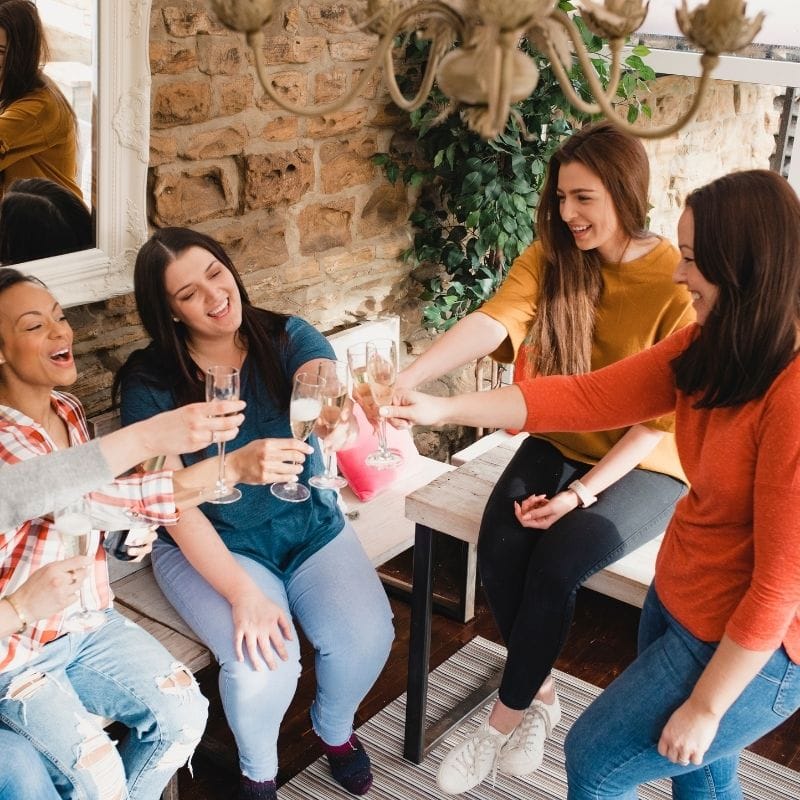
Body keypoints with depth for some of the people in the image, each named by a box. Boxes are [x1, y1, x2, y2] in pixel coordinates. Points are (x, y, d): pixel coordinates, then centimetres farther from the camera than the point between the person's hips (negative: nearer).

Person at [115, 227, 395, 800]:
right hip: (211, 544, -2)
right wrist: (242, 593, -24)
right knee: (262, 663, -26)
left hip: (311, 524, 3)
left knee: (367, 637, -19)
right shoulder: (151, 385, -11)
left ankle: (335, 728, 18)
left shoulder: (286, 338, -6)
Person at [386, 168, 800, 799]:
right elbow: (587, 397, -3)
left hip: (747, 644, -7)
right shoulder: (711, 348, -4)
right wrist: (443, 409, -5)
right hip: (679, 603, 7)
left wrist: (706, 704, -15)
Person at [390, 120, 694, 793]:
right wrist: (404, 380, -42)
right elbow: (491, 322, -25)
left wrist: (582, 493, -24)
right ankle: (540, 694, 6)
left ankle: (505, 716, -1)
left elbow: (659, 417, -16)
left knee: (556, 561, -25)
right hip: (560, 444, 4)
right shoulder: (551, 256, -6)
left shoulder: (680, 285, -17)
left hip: (647, 466, -4)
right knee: (500, 548, -20)